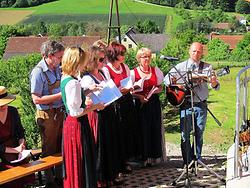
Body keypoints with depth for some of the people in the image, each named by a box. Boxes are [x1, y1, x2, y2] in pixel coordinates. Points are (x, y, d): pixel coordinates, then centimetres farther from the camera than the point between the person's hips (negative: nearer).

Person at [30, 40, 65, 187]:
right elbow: (36, 99, -22)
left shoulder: (57, 68, 3)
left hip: (60, 113, 7)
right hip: (47, 115, -7)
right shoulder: (38, 72, -20)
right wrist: (61, 95, -23)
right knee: (50, 149, 8)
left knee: (60, 146, 18)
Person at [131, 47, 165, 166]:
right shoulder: (133, 73, -1)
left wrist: (156, 90, -6)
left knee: (155, 128, 2)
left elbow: (160, 87, 15)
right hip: (140, 104, -3)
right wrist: (139, 96, -16)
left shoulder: (156, 71, 9)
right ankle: (144, 157, 6)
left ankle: (153, 156, 13)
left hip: (154, 103, 3)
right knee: (143, 129, -4)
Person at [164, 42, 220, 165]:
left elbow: (216, 86, -2)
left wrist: (214, 83, -26)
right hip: (186, 104, -1)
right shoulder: (181, 66, 4)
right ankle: (187, 162, 7)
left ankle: (197, 159, 19)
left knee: (199, 134, 7)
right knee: (185, 134, -2)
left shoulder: (207, 67, 4)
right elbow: (166, 78, 5)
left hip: (201, 105, 1)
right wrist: (173, 83, -18)